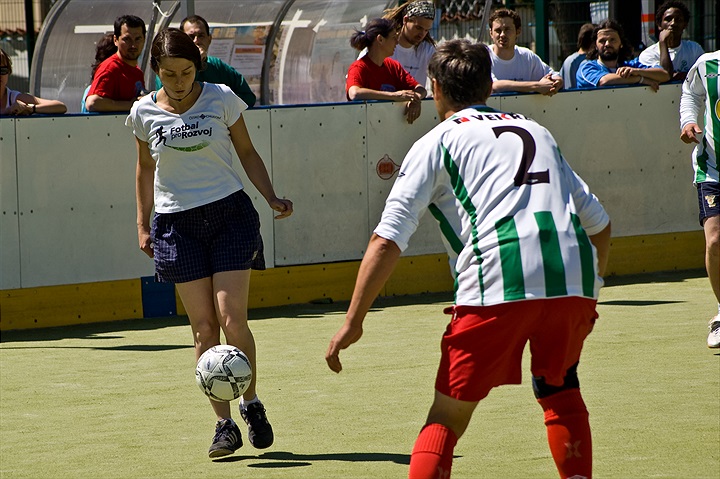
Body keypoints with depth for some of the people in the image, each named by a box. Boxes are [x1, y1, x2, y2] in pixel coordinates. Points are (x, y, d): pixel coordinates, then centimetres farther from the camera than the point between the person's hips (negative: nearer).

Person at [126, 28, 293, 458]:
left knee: (232, 320, -11)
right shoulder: (145, 113, 2)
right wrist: (143, 223, 13)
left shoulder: (222, 99, -2)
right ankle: (225, 425, 3)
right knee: (203, 329, -2)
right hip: (178, 224, 1)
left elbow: (247, 152, 8)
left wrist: (272, 198, -3)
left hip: (230, 213, -1)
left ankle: (251, 403, 10)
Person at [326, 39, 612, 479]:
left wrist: (353, 322, 6)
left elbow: (388, 239, 4)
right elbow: (598, 223, 29)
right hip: (575, 274, 4)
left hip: (499, 280, -4)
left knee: (447, 416, 4)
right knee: (560, 391, 26)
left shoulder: (438, 142, 14)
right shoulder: (537, 130, 29)